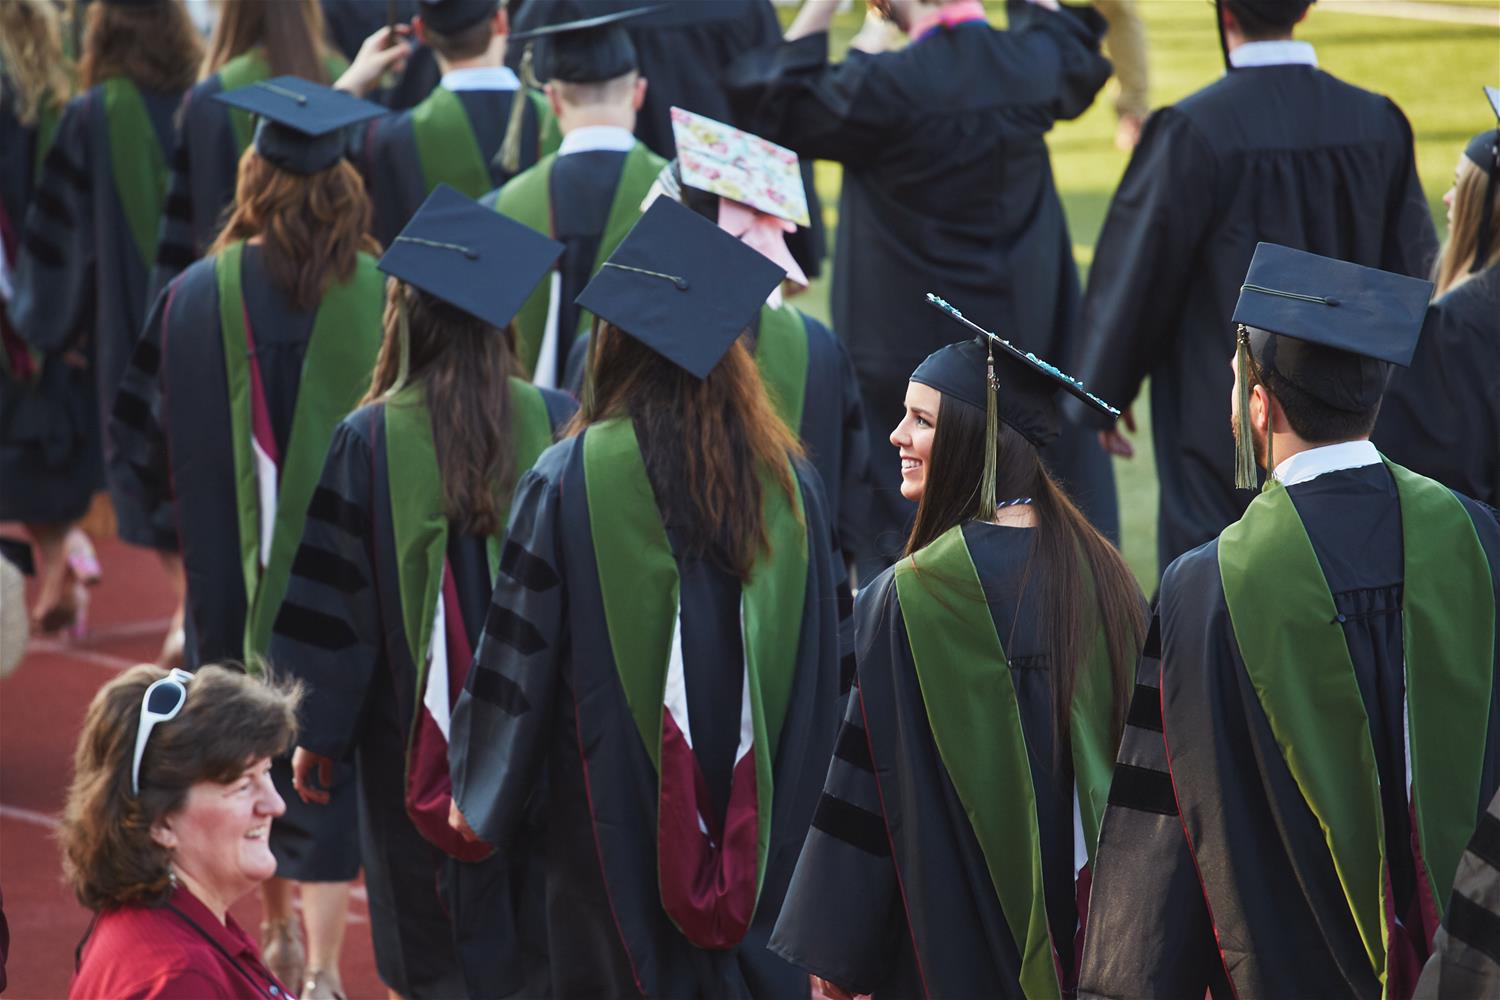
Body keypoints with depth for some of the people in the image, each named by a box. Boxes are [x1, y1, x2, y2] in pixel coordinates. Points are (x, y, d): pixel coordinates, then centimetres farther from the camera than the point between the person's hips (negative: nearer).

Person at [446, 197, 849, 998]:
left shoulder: (569, 482, -12)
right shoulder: (790, 486, -1)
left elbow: (517, 660, -6)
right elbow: (824, 669, 6)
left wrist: (477, 803, 8)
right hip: (770, 836, 3)